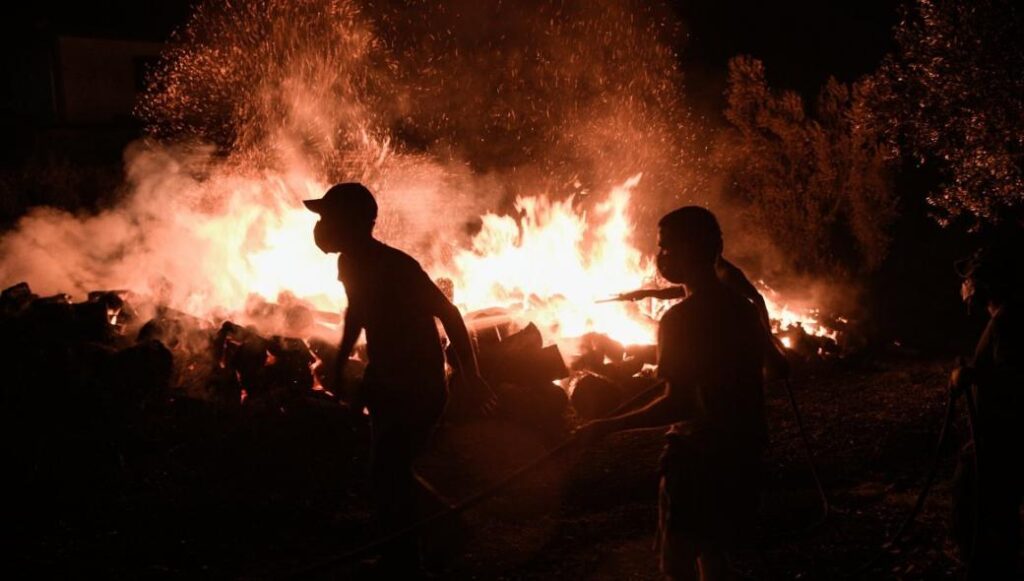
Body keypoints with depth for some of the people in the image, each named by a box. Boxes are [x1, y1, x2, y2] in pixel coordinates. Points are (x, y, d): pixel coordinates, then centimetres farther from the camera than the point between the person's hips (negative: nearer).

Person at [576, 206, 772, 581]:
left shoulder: (680, 319, -21)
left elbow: (678, 405, -26)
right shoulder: (742, 307, 5)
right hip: (742, 447, 8)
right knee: (712, 551, 22)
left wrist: (606, 427, -21)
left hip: (698, 454, -8)